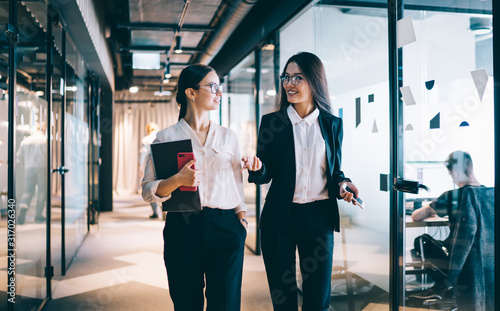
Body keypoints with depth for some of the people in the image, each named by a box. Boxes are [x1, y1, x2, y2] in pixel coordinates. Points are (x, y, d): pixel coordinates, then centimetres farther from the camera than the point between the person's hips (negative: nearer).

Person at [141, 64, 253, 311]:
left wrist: (242, 217, 3)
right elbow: (148, 191, -1)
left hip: (225, 228, 2)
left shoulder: (228, 136, 12)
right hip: (183, 228, -2)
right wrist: (177, 180, -19)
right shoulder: (166, 137, 3)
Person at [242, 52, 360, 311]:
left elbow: (334, 171, 12)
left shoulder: (332, 124, 5)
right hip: (280, 217, 0)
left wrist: (342, 183, -9)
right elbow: (265, 175, 2)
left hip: (319, 217, 1)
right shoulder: (271, 123, 2)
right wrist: (256, 168, -20)